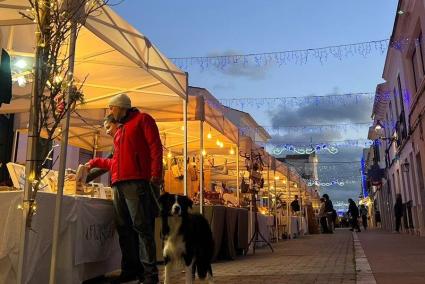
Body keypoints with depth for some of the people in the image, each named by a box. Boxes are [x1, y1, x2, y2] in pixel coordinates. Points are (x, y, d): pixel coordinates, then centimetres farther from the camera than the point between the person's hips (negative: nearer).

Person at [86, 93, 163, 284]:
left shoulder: (142, 120, 7)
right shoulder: (119, 131, 28)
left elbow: (155, 147, -5)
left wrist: (156, 174, -16)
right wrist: (96, 162, 30)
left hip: (137, 182, -8)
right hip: (119, 184, 8)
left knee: (142, 227, -10)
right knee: (123, 228, 7)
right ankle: (130, 269, 14)